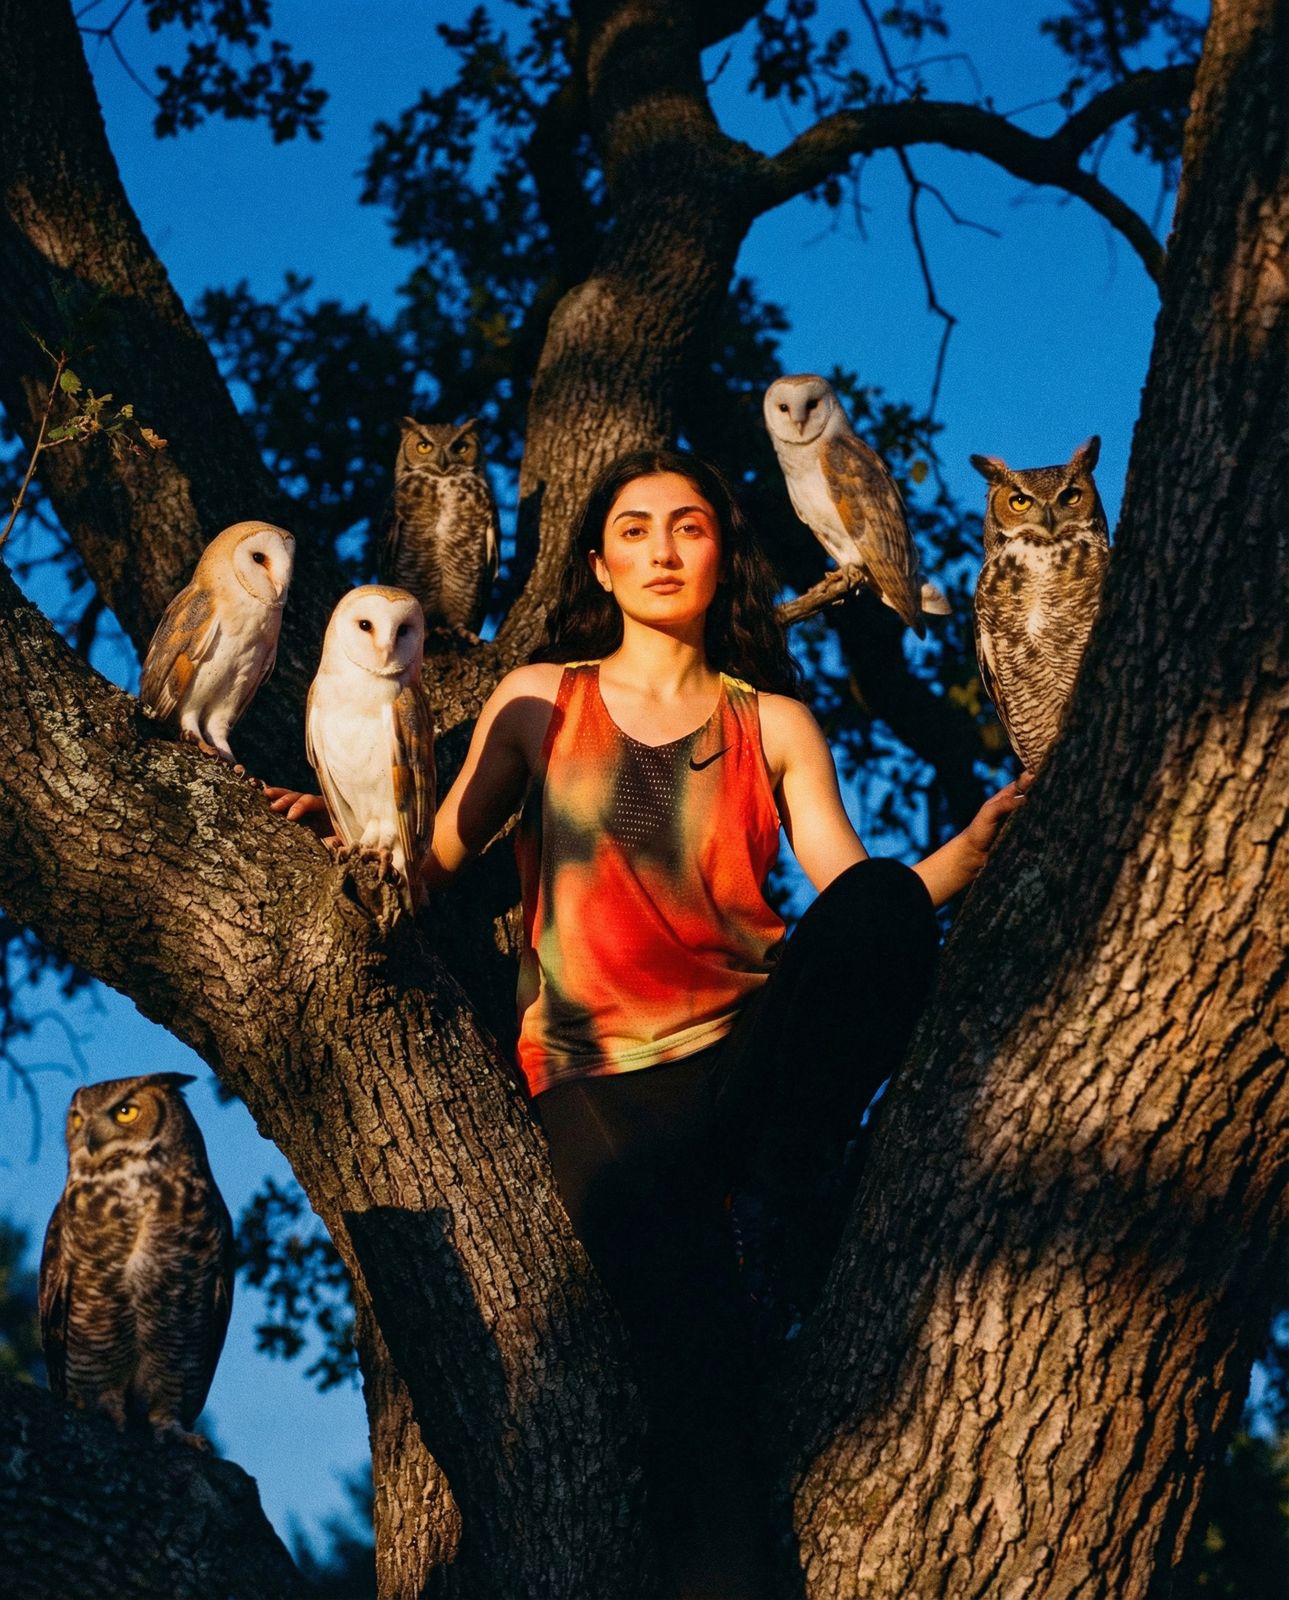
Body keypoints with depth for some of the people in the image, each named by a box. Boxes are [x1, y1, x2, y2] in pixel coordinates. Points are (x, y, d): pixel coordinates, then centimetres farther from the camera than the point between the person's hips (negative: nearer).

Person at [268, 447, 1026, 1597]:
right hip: (598, 1073, -2)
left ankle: (777, 1183, -16)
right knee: (687, 1305, -30)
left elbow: (854, 889, 5)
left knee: (879, 899, -30)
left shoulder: (773, 724, 16)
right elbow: (440, 856, 12)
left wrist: (977, 842, -12)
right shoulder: (542, 701, 14)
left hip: (751, 1052, 2)